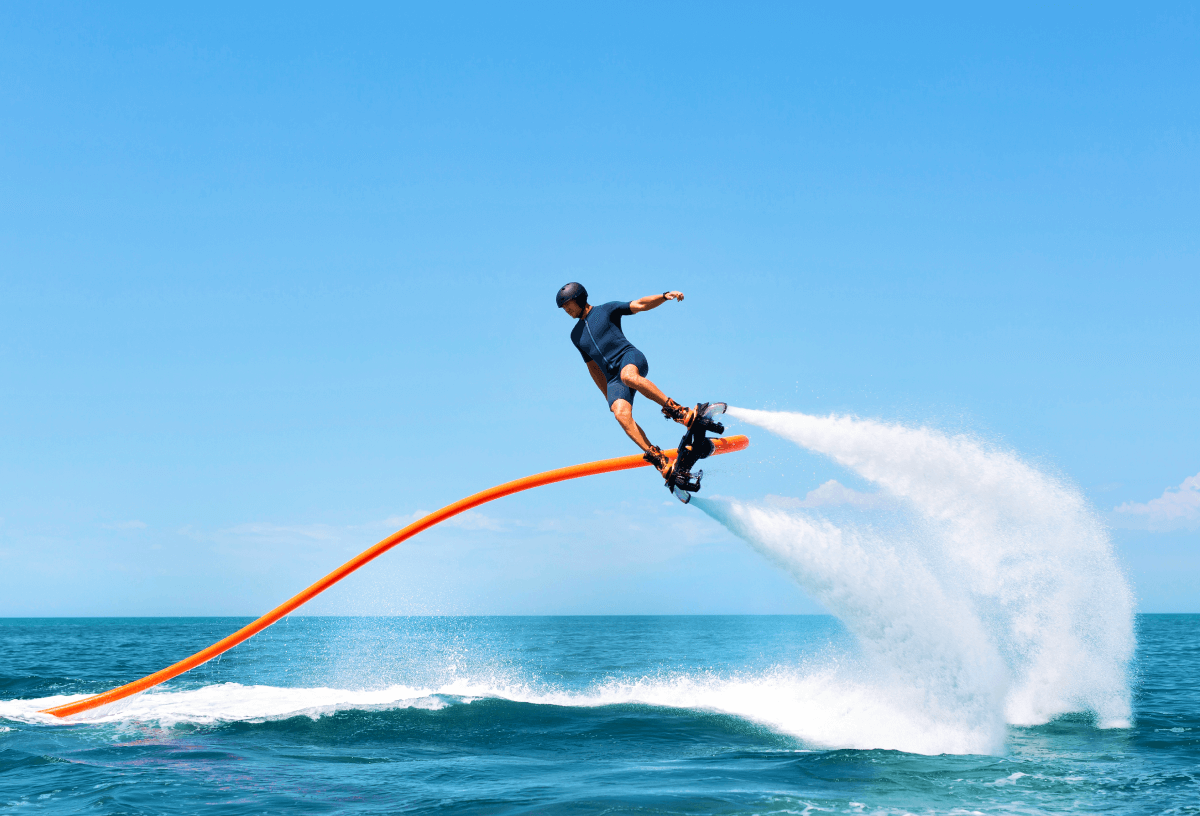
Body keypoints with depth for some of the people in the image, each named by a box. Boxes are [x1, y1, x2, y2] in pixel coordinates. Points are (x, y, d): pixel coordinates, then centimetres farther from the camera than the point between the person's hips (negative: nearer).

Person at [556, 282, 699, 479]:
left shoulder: (606, 310, 13)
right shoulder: (576, 335, 26)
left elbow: (640, 305, 4)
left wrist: (665, 296, -12)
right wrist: (609, 396, 24)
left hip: (631, 358, -4)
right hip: (613, 379, 4)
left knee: (628, 375, -41)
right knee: (621, 414, -25)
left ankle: (676, 410, -33)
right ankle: (659, 460, -31)